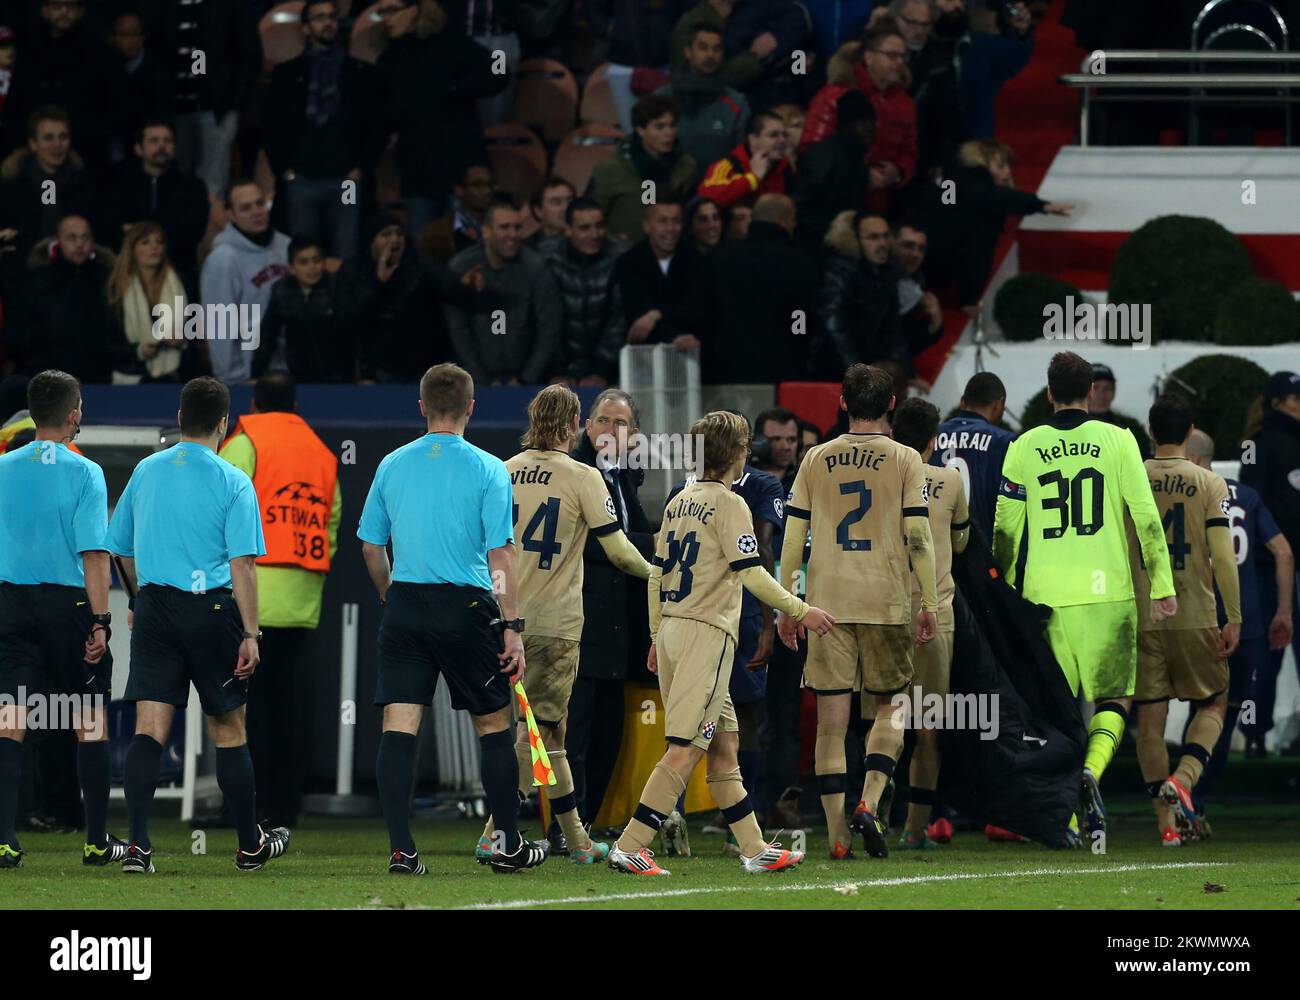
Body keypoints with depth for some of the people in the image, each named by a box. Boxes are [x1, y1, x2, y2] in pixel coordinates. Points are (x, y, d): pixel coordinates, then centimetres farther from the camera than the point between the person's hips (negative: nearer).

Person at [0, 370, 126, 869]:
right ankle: (98, 841, 12)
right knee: (91, 724, 8)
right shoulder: (84, 473, -7)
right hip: (70, 600, -3)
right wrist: (100, 619, -10)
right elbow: (94, 552, -12)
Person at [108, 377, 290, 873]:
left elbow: (124, 549, 17)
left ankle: (138, 845, -14)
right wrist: (250, 635, -9)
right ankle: (251, 845, 21)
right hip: (211, 609, -3)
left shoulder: (146, 471, 7)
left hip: (154, 610, 3)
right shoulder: (232, 482, -6)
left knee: (149, 728, -2)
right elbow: (242, 563, -11)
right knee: (228, 730, 9)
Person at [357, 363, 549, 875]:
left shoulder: (392, 465, 6)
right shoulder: (487, 470, -5)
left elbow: (371, 547, 11)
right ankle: (508, 845, 16)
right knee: (494, 726, 11)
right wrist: (513, 628, -7)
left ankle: (400, 848, -8)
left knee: (399, 727, -1)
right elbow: (500, 555, -9)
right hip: (466, 607, -3)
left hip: (405, 607, 3)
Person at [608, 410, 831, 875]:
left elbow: (657, 575, 17)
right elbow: (751, 575, -14)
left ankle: (754, 848, 17)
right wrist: (800, 611, -5)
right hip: (707, 633, -9)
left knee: (723, 748, 13)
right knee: (684, 750, -10)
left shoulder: (679, 503, 14)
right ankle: (629, 847, -16)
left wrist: (657, 637, 23)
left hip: (673, 629, 9)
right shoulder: (729, 504, -9)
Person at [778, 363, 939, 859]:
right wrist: (930, 604, 0)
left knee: (831, 718, 2)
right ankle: (869, 803, -9)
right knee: (887, 709, 13)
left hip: (826, 603, 1)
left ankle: (837, 834, -1)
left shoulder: (816, 459, 7)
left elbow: (793, 536, 6)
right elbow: (918, 535, -5)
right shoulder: (904, 460, 1)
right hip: (885, 602, -1)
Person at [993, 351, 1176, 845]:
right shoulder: (1117, 440, 0)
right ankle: (1092, 771, -19)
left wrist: (1005, 591, 18)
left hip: (1045, 594, 1)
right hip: (1106, 592, -1)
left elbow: (1005, 528, 6)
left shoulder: (1025, 448, 4)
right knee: (1113, 699, 10)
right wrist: (1162, 586, 5)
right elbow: (1147, 518, -2)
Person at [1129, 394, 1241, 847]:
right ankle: (1182, 779, -11)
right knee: (1213, 704, 14)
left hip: (1139, 618, 2)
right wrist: (1234, 618, -5)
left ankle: (1168, 822, 6)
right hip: (1194, 617, -2)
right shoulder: (1209, 484, -4)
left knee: (1150, 716, 7)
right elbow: (1223, 556, -10)